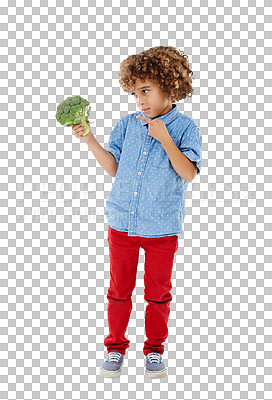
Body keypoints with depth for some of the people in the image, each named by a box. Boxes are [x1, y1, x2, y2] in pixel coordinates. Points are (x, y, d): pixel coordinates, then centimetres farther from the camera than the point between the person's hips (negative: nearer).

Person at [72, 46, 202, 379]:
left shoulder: (185, 127, -6)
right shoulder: (127, 124, 3)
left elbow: (189, 173, -17)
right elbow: (113, 167, 5)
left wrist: (164, 138, -24)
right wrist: (89, 140, -6)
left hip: (162, 226, -2)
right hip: (122, 222, 3)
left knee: (158, 292, 11)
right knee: (119, 289, 12)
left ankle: (154, 349, 29)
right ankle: (115, 347, 28)